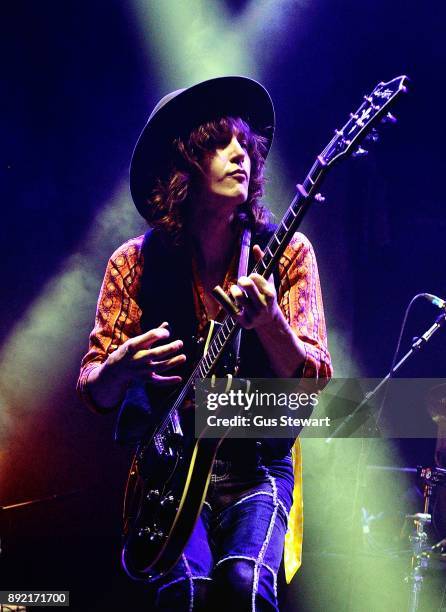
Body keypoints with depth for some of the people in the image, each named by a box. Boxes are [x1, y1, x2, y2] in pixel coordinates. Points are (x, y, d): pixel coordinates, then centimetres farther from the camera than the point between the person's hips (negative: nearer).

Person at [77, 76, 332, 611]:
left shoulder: (284, 253, 0)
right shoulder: (138, 262, 1)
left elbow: (313, 381, -7)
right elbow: (93, 391, 5)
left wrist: (268, 321, -26)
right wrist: (120, 368, -18)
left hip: (258, 466, 0)